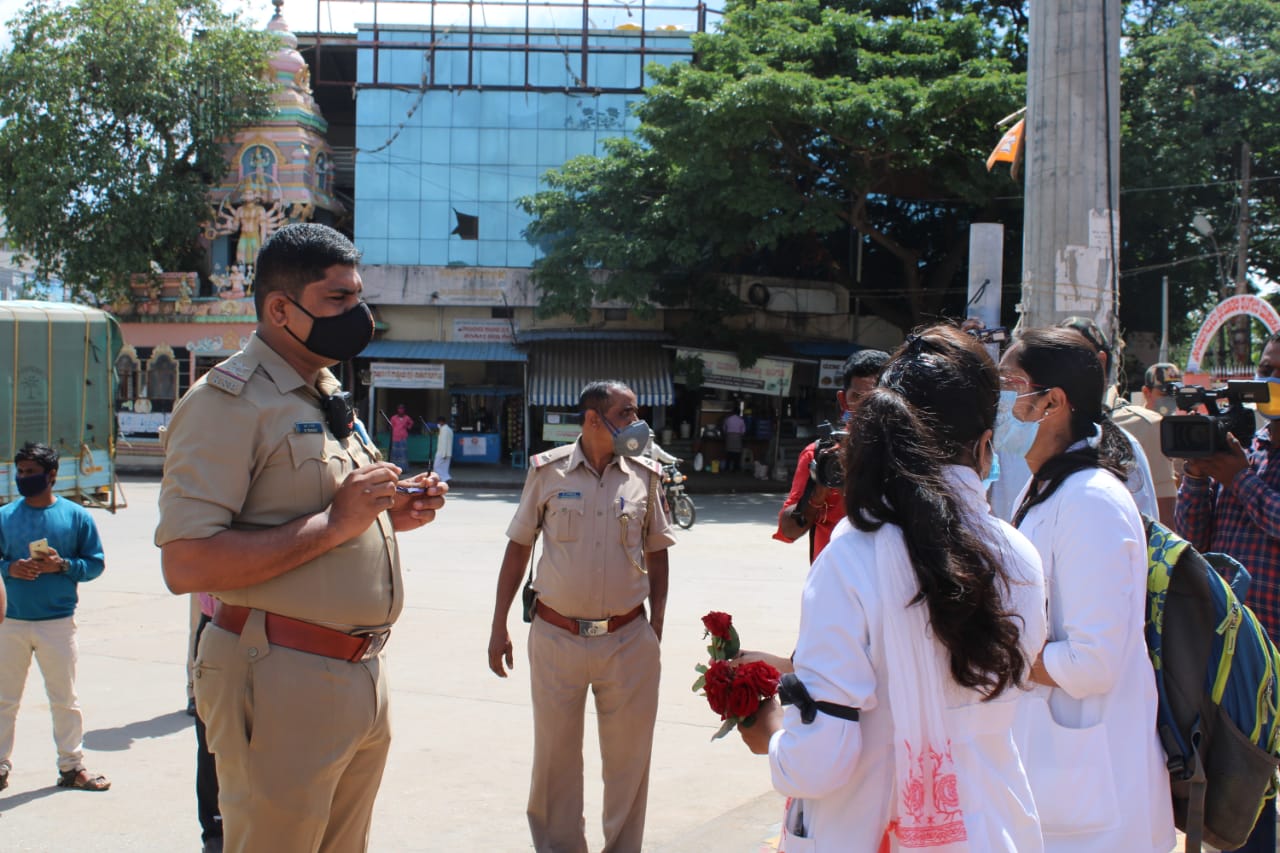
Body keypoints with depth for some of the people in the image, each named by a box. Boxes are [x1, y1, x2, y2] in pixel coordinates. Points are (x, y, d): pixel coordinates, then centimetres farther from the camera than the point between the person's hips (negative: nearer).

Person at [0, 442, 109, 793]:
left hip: (58, 622, -1)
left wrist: (62, 565, -15)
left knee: (65, 699, 7)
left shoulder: (76, 516, 0)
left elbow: (95, 563, 2)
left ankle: (71, 766, 18)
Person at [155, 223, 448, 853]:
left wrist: (392, 513, 7)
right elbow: (186, 565, -23)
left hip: (362, 676, 9)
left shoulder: (329, 398, 17)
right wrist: (333, 524, -22)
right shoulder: (228, 400, -13)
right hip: (282, 683, -9)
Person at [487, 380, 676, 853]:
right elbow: (518, 547, 5)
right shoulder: (548, 470, -1)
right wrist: (499, 627, 3)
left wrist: (656, 627, 5)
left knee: (629, 759, 8)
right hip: (556, 637, -1)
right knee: (554, 756, 9)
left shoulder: (645, 475, 2)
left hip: (629, 641, 1)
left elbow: (657, 553, 10)